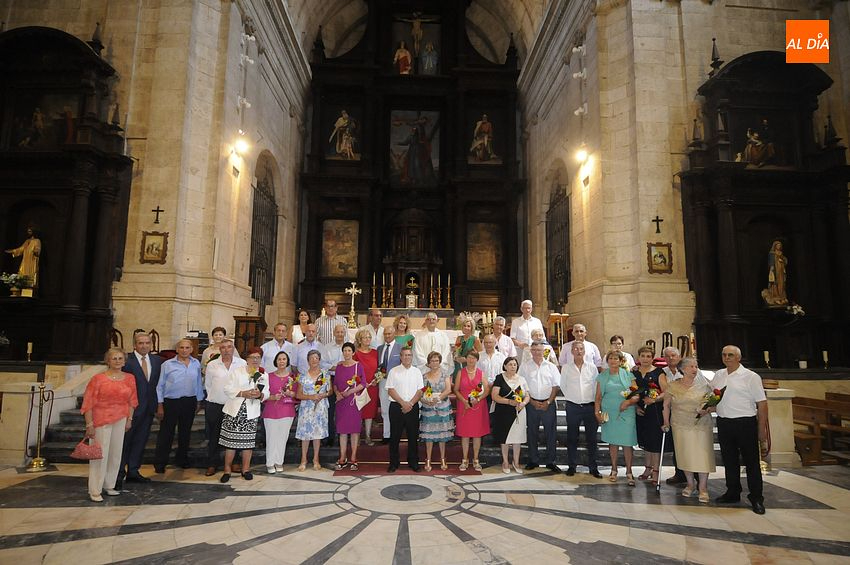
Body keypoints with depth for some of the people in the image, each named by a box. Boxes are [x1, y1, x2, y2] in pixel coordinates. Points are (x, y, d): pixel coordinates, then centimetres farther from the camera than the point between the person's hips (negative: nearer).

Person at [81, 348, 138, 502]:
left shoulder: (130, 378, 4)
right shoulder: (98, 379, -8)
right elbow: (88, 403, -8)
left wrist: (129, 419, 7)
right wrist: (89, 424, -11)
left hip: (120, 420, 4)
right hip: (102, 421, -4)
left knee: (116, 453, 12)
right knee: (100, 454, 0)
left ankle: (109, 485, 27)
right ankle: (95, 491, 12)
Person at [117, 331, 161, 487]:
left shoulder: (157, 360, 7)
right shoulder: (126, 360, -10)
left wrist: (157, 404, 6)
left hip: (148, 408, 5)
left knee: (140, 441, 14)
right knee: (124, 441, 4)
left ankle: (133, 471, 27)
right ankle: (119, 474, 16)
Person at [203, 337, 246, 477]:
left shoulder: (242, 364, -3)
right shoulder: (212, 365, 0)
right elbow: (207, 384, 9)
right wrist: (215, 396, 8)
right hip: (214, 405, 1)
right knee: (213, 435, 9)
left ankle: (232, 463, 21)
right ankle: (212, 464, 21)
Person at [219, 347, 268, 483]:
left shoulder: (264, 375, 9)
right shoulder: (237, 371, 1)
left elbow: (266, 393, 6)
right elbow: (227, 389, -6)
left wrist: (260, 395, -17)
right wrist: (243, 393, -18)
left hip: (252, 412, 2)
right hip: (234, 410, -2)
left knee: (248, 441, 6)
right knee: (231, 440, 0)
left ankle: (246, 469, 20)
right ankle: (227, 469, 13)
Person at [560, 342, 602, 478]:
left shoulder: (592, 367, 3)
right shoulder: (566, 368, 1)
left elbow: (597, 386, 7)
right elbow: (563, 385, 10)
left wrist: (595, 403, 3)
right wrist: (571, 397, 6)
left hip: (590, 405, 1)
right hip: (573, 406, 0)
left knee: (592, 438, 6)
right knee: (572, 438, 6)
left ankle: (593, 467, 17)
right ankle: (571, 466, 16)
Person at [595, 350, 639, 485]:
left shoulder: (628, 375, 4)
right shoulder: (602, 377, 8)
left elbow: (637, 395, 0)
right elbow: (598, 397, 9)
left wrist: (629, 402, -18)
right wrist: (597, 412, 0)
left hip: (626, 413, -1)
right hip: (609, 414, 1)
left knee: (628, 442, -2)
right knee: (612, 441, 7)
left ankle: (629, 472, 10)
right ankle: (614, 470, 20)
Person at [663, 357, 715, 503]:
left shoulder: (704, 385, 0)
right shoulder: (673, 386, 1)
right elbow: (666, 405, 8)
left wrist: (706, 410, -12)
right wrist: (666, 422, 4)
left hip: (701, 426, -1)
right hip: (680, 426, 1)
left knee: (702, 456, -4)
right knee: (685, 455, 7)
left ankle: (703, 488, 9)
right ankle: (690, 484, 26)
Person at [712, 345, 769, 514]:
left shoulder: (751, 377, -7)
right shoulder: (718, 375, 9)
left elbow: (762, 403, -8)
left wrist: (762, 429, -10)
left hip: (745, 423, -5)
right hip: (723, 423, 5)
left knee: (751, 461, 3)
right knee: (729, 460, 15)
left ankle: (756, 498, 15)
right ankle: (732, 492, 28)